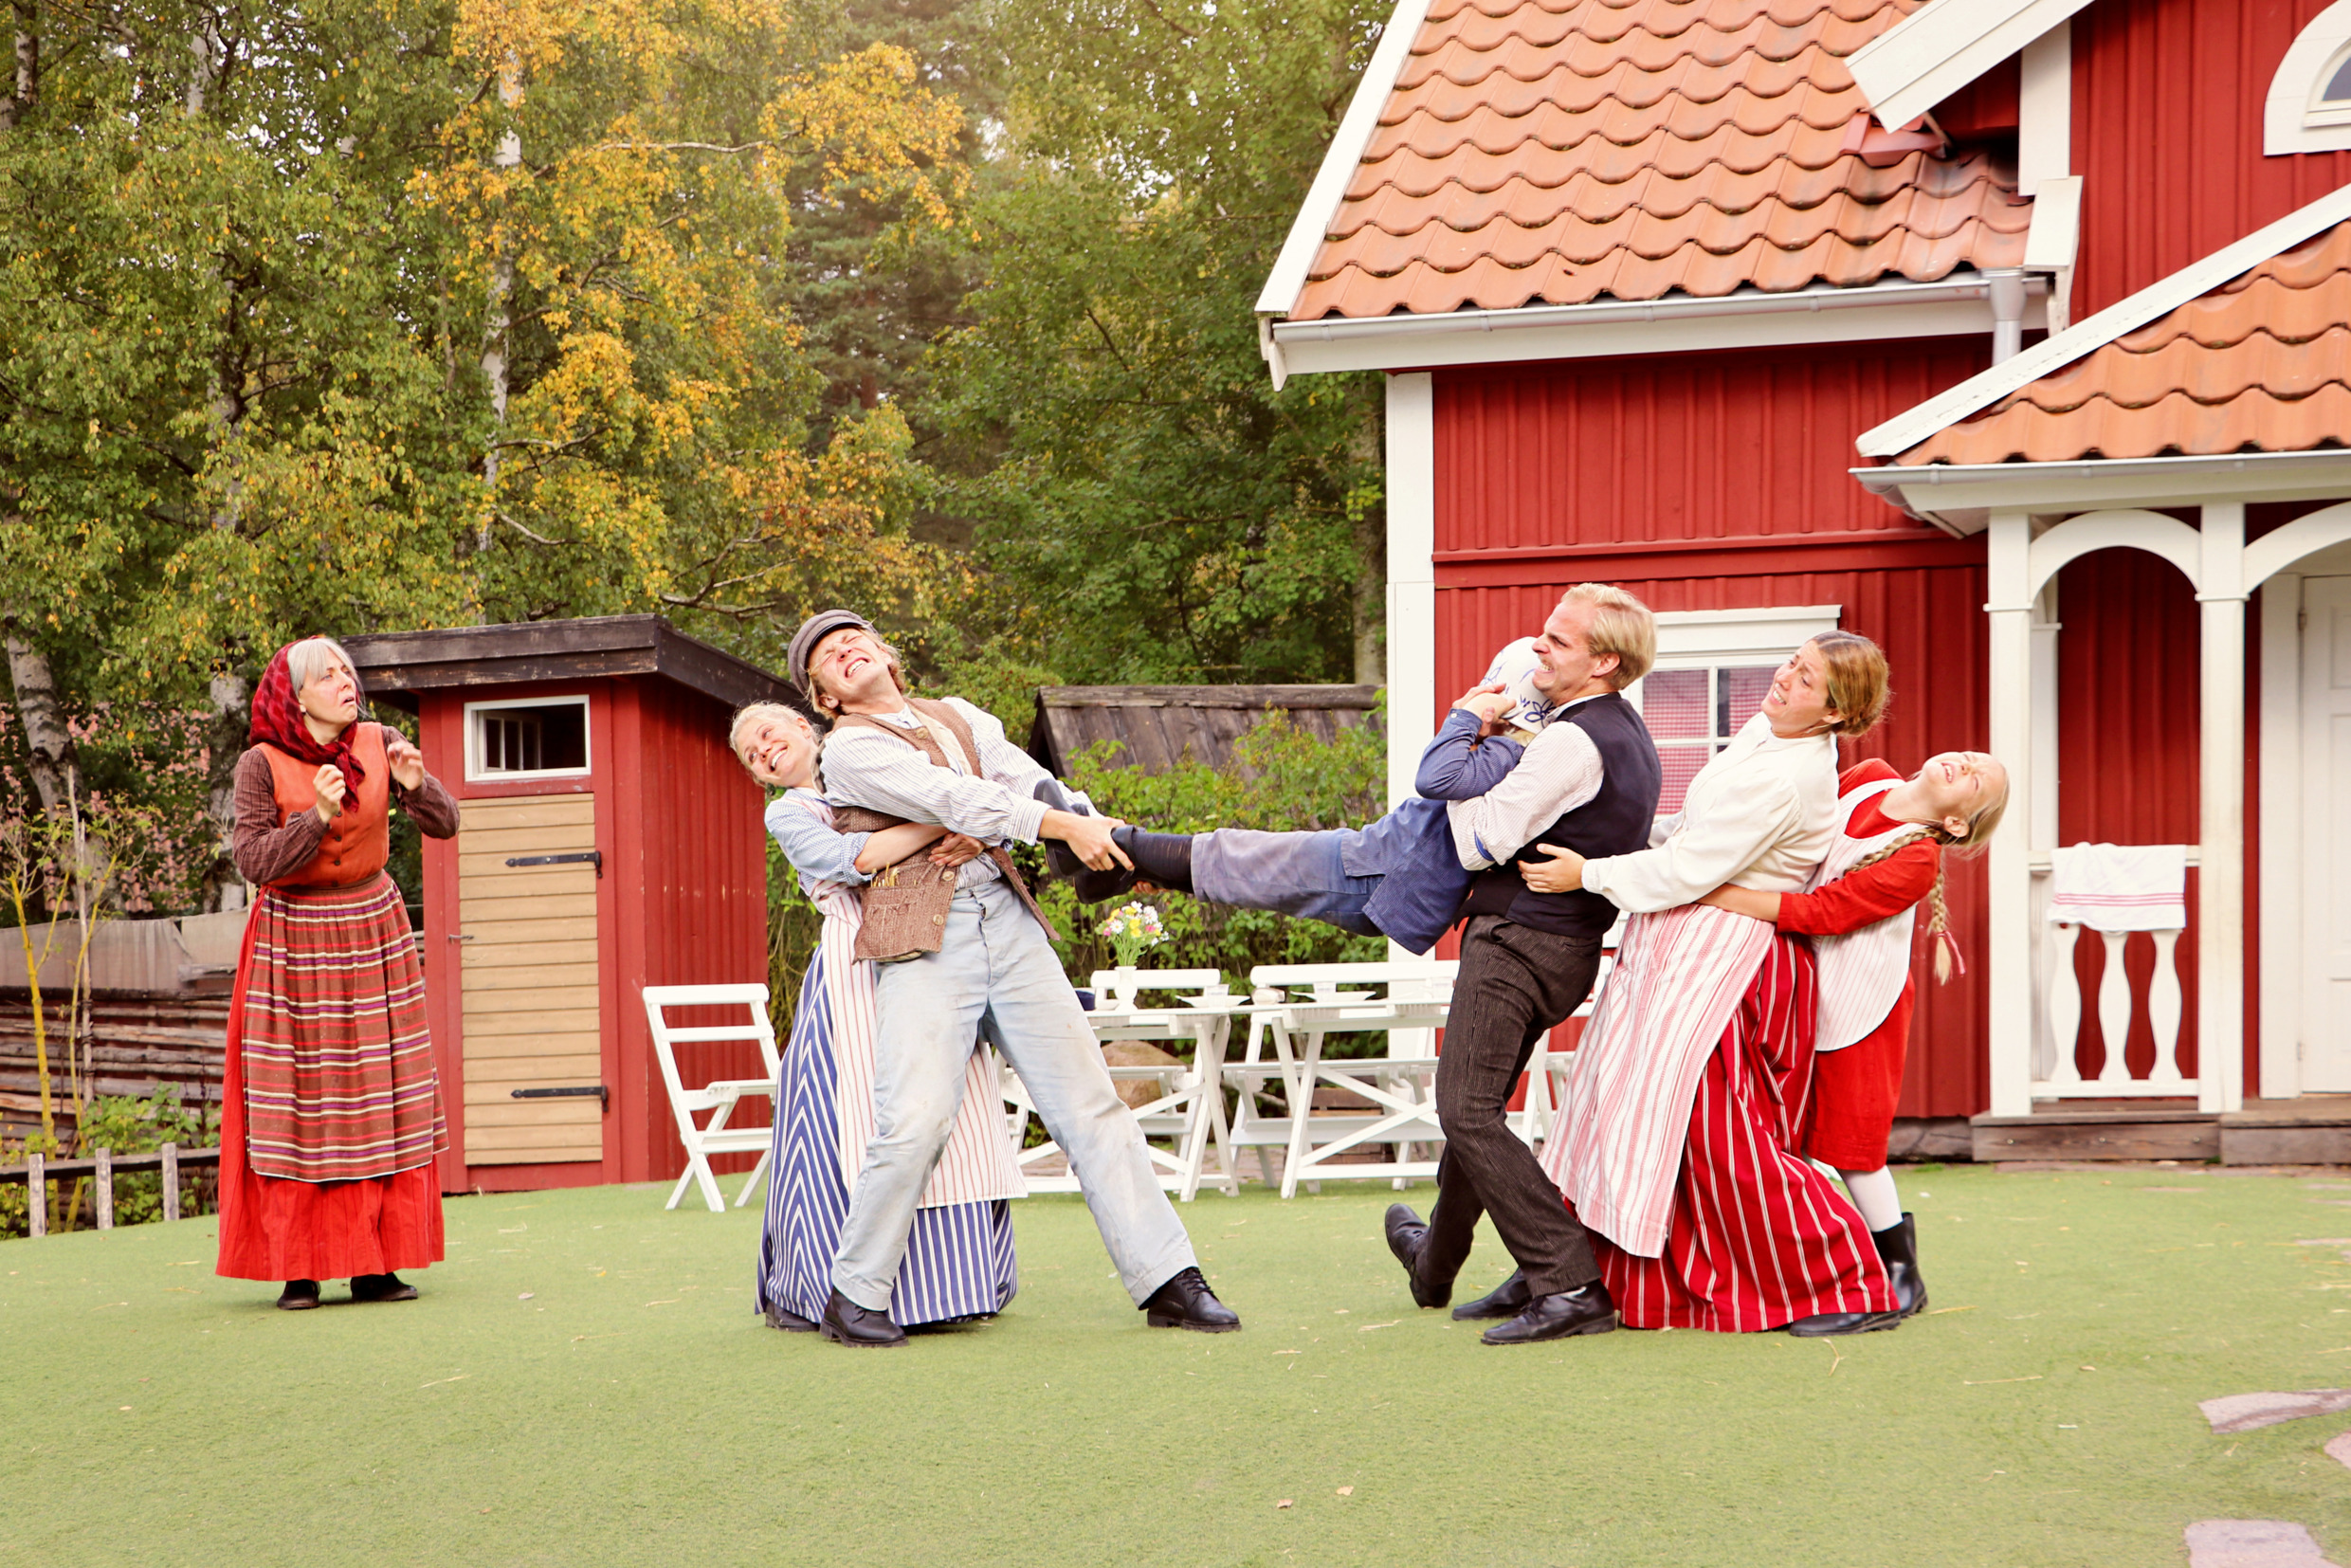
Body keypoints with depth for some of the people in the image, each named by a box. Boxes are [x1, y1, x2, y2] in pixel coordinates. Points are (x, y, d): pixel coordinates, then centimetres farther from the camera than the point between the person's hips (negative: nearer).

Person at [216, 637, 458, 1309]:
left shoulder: (379, 745, -1)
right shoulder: (262, 765, -9)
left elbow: (444, 824, -3)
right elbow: (253, 861, -14)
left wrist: (415, 784, -23)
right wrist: (317, 815, -25)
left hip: (373, 936, 3)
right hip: (294, 944, -3)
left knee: (378, 1099, 1)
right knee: (296, 1102, -4)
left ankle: (374, 1266, 5)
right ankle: (297, 1270, 2)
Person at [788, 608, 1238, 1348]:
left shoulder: (958, 716, 21)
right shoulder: (850, 750, 2)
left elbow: (1027, 782, 6)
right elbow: (954, 800, -12)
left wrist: (1106, 836, -12)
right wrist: (1064, 826, -21)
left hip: (1009, 922, 5)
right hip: (924, 943, -5)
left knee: (1090, 1104, 1)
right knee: (915, 1120, -17)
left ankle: (1169, 1283, 4)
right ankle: (855, 1296, 1)